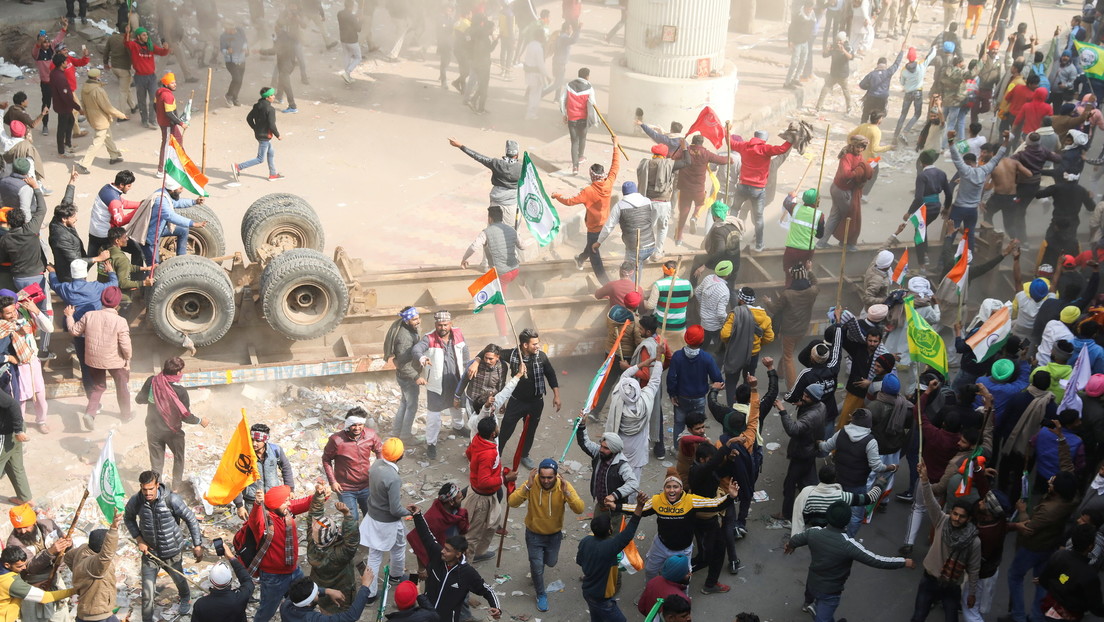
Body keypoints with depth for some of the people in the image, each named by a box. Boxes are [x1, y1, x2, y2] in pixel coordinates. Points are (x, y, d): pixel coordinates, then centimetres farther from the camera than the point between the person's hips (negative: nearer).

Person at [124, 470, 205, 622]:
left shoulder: (171, 499, -24)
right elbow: (128, 518, 7)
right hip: (150, 552, 1)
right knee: (147, 594, -4)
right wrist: (138, 539, -4)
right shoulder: (136, 501, -16)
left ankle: (185, 599, 59)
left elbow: (191, 519, -12)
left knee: (179, 579, 26)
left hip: (173, 552, -1)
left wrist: (197, 545, -9)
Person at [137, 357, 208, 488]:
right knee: (178, 457, 25)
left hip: (153, 429, 2)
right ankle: (177, 484, 39)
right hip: (172, 431, -2)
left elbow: (139, 399, -3)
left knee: (156, 461, 18)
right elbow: (186, 416, -18)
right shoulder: (180, 391, -26)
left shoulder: (152, 381, -17)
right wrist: (200, 421, -1)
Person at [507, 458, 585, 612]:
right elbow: (512, 502, -34)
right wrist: (527, 487, -47)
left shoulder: (564, 485, -25)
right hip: (534, 534, -2)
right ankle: (541, 595, 34)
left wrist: (566, 492, -46)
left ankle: (535, 559, 59)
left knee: (551, 562, 24)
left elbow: (580, 509, -31)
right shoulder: (532, 484, -27)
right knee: (537, 568, 6)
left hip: (554, 534, 2)